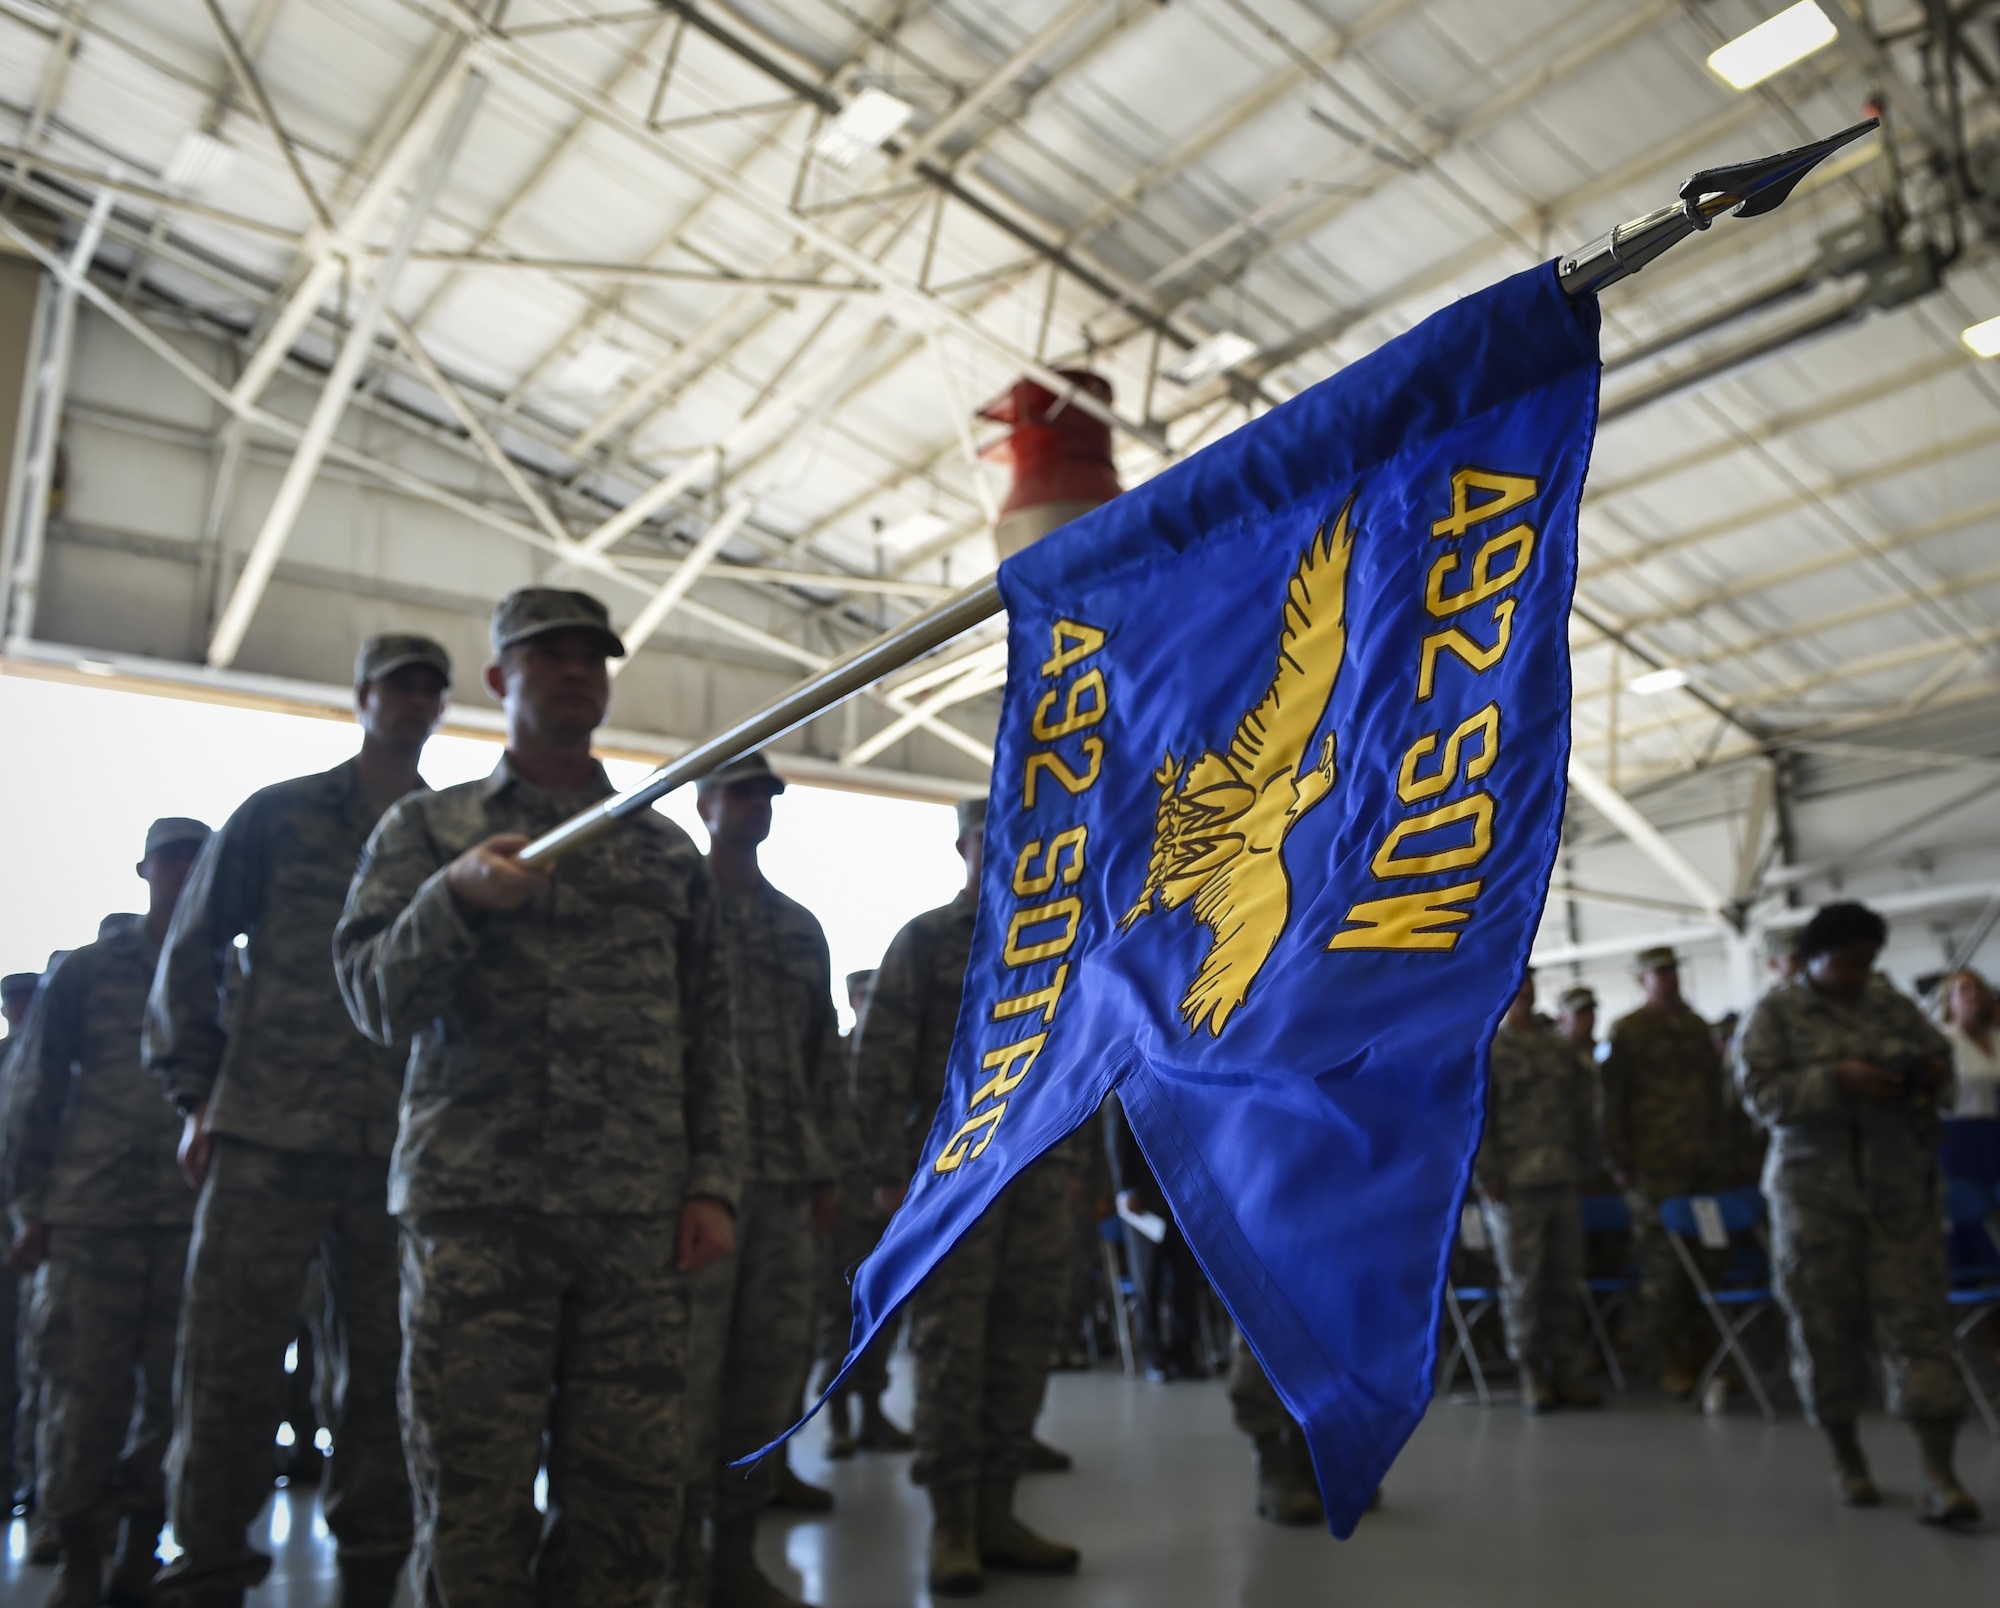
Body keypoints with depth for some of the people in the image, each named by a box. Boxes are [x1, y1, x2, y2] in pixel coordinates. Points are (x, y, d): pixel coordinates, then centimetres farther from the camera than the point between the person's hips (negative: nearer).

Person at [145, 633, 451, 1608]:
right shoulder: (278, 817, 7)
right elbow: (192, 952, 8)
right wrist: (196, 1091, 1)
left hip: (400, 1150, 2)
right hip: (268, 1133, -2)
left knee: (381, 1364, 8)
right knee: (232, 1359, -1)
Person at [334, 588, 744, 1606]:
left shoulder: (667, 852, 17)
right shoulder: (427, 830, 12)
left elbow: (711, 1038, 14)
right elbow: (377, 999, 2)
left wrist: (714, 1183, 3)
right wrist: (457, 898, -16)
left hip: (639, 1218, 2)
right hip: (474, 1208, -1)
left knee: (629, 1497, 0)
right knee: (474, 1501, -2)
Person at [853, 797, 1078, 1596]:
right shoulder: (924, 941, 2)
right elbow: (878, 1063, -3)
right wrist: (890, 1170, -9)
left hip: (1039, 1174, 4)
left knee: (1022, 1346, 6)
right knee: (950, 1349, -2)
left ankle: (996, 1513, 17)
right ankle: (952, 1525, 9)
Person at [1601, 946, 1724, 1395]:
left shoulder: (1696, 1027, 14)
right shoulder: (1627, 1031, 1)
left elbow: (1715, 1087, 20)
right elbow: (1613, 1100, -2)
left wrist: (1715, 1141, 13)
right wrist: (1620, 1161, -5)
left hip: (1699, 1161, 4)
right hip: (1652, 1166, -4)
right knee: (1660, 1261, -3)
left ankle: (1698, 1353, 15)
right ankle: (1670, 1361, 6)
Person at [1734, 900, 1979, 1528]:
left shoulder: (1892, 1004, 10)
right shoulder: (1776, 1013, 0)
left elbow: (1939, 1055, 17)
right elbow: (1760, 1090, -9)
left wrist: (1933, 1078, -6)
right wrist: (1838, 1081, -21)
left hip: (1901, 1187, 2)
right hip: (1816, 1188, -2)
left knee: (1918, 1316, -5)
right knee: (1825, 1321, 5)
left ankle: (1940, 1476, -3)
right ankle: (1846, 1457, 23)